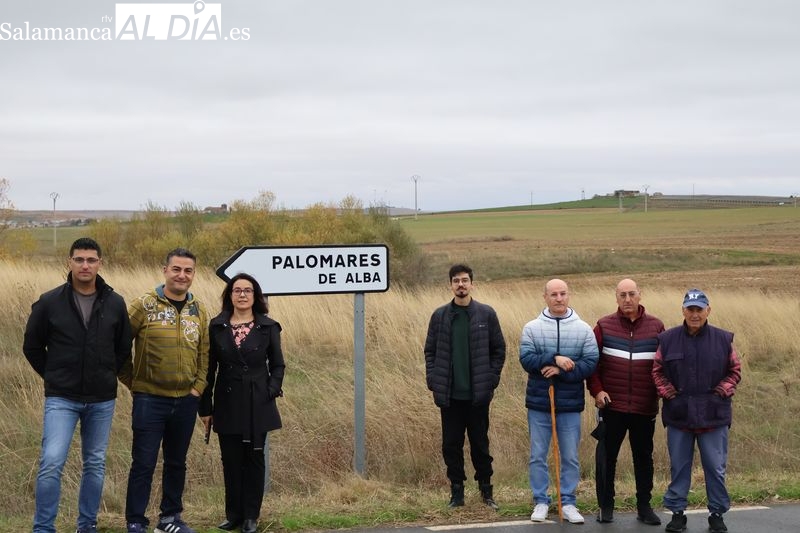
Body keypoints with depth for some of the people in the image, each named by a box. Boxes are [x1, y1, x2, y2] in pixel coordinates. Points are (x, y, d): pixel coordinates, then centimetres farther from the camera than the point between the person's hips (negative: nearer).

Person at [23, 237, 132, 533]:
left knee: (95, 465, 11)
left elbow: (124, 348, 13)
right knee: (51, 463, -12)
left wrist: (106, 376, 8)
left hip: (102, 400, 3)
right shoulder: (49, 302, -6)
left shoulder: (115, 303, 0)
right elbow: (32, 346, 6)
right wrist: (54, 377, 5)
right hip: (61, 398, -2)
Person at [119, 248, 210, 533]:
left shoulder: (199, 311, 8)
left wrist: (199, 386, 5)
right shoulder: (145, 305, -7)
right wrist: (131, 380, -3)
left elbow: (204, 353, 14)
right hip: (150, 399, -4)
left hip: (186, 400, 4)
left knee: (177, 463, 14)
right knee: (144, 463, 0)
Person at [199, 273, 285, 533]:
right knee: (231, 460, 6)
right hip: (227, 404, 1)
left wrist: (271, 392, -10)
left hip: (257, 405, -1)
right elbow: (209, 368, 4)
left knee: (254, 458, 5)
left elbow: (277, 365, 5)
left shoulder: (268, 327, 0)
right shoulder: (217, 326, 2)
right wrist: (205, 407, 3)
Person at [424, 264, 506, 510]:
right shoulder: (440, 316, 4)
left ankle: (486, 490, 20)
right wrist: (433, 382, -2)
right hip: (449, 395, 1)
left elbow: (498, 349, 3)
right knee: (451, 444, 6)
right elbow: (430, 351, 7)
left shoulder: (486, 314, 1)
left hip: (478, 394, -1)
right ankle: (457, 493, 17)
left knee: (480, 443, 7)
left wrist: (491, 380, -4)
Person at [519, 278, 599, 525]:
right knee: (538, 455, 6)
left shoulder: (583, 329, 0)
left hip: (570, 403, 0)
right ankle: (540, 501, 18)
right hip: (539, 402, 0)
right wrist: (554, 358, -22)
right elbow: (526, 359, -11)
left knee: (570, 456, 7)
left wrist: (561, 371, -19)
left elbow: (590, 363, -8)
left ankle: (568, 502, 18)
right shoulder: (532, 328, 0)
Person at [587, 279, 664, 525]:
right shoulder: (604, 325, 1)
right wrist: (596, 390, -6)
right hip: (612, 405, -1)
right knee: (607, 456, 5)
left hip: (645, 406, 1)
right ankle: (606, 506, 17)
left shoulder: (656, 326, 3)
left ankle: (644, 507, 21)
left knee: (643, 457, 10)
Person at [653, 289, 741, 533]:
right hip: (679, 414, 1)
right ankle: (677, 513, 19)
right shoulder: (668, 339, -1)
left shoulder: (723, 339, -1)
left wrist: (722, 391, -5)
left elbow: (735, 371, 8)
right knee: (679, 467, 9)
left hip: (714, 415, 0)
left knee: (716, 468, 6)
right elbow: (658, 371, 7)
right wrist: (668, 393, -5)